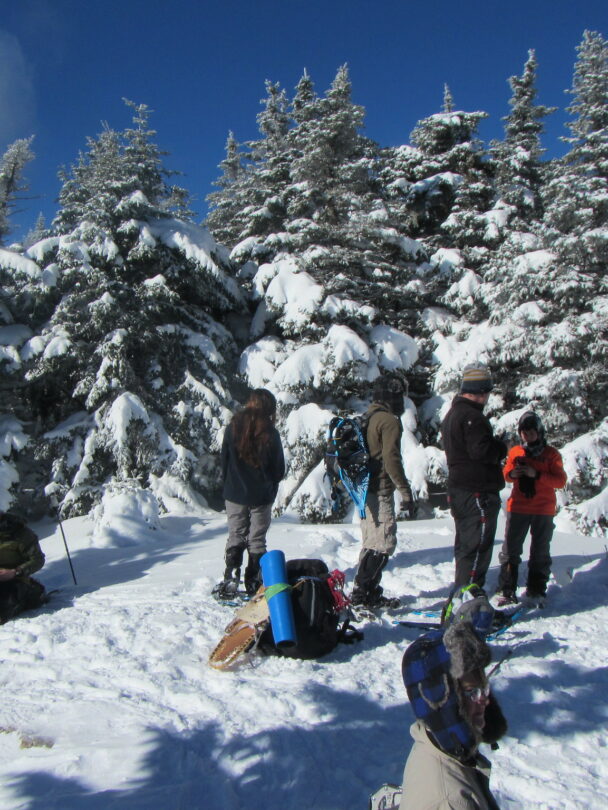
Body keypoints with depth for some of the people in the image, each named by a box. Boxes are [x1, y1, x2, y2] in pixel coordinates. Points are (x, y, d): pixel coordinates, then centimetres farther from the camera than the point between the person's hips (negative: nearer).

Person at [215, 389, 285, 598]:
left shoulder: (233, 428, -6)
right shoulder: (271, 433, -9)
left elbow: (224, 462, 2)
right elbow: (279, 468, -1)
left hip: (235, 494, 1)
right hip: (262, 496, -1)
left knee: (235, 537, 10)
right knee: (257, 540, 8)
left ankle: (230, 579, 5)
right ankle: (253, 582, 12)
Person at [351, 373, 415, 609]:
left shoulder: (367, 418, 15)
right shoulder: (390, 421, -13)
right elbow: (391, 460, -20)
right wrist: (406, 493, -17)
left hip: (363, 490, 10)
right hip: (380, 491, -10)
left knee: (372, 542, 16)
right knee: (384, 543, -5)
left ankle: (369, 592, 21)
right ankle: (362, 592, -4)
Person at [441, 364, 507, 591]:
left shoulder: (452, 414, 16)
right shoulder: (473, 416, -18)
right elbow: (482, 451, -26)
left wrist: (496, 448, 14)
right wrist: (501, 447, -6)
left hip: (458, 488, 10)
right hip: (479, 493, -10)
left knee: (465, 545, 18)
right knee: (478, 548, -6)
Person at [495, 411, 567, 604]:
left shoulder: (551, 454, -1)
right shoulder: (515, 452, 6)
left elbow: (561, 481, -8)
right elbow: (506, 473, 16)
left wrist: (537, 474, -21)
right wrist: (511, 474, -8)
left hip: (543, 510, -1)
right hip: (518, 507, 1)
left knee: (540, 550, 8)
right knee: (510, 549, 0)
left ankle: (536, 590, 18)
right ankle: (507, 590, 6)